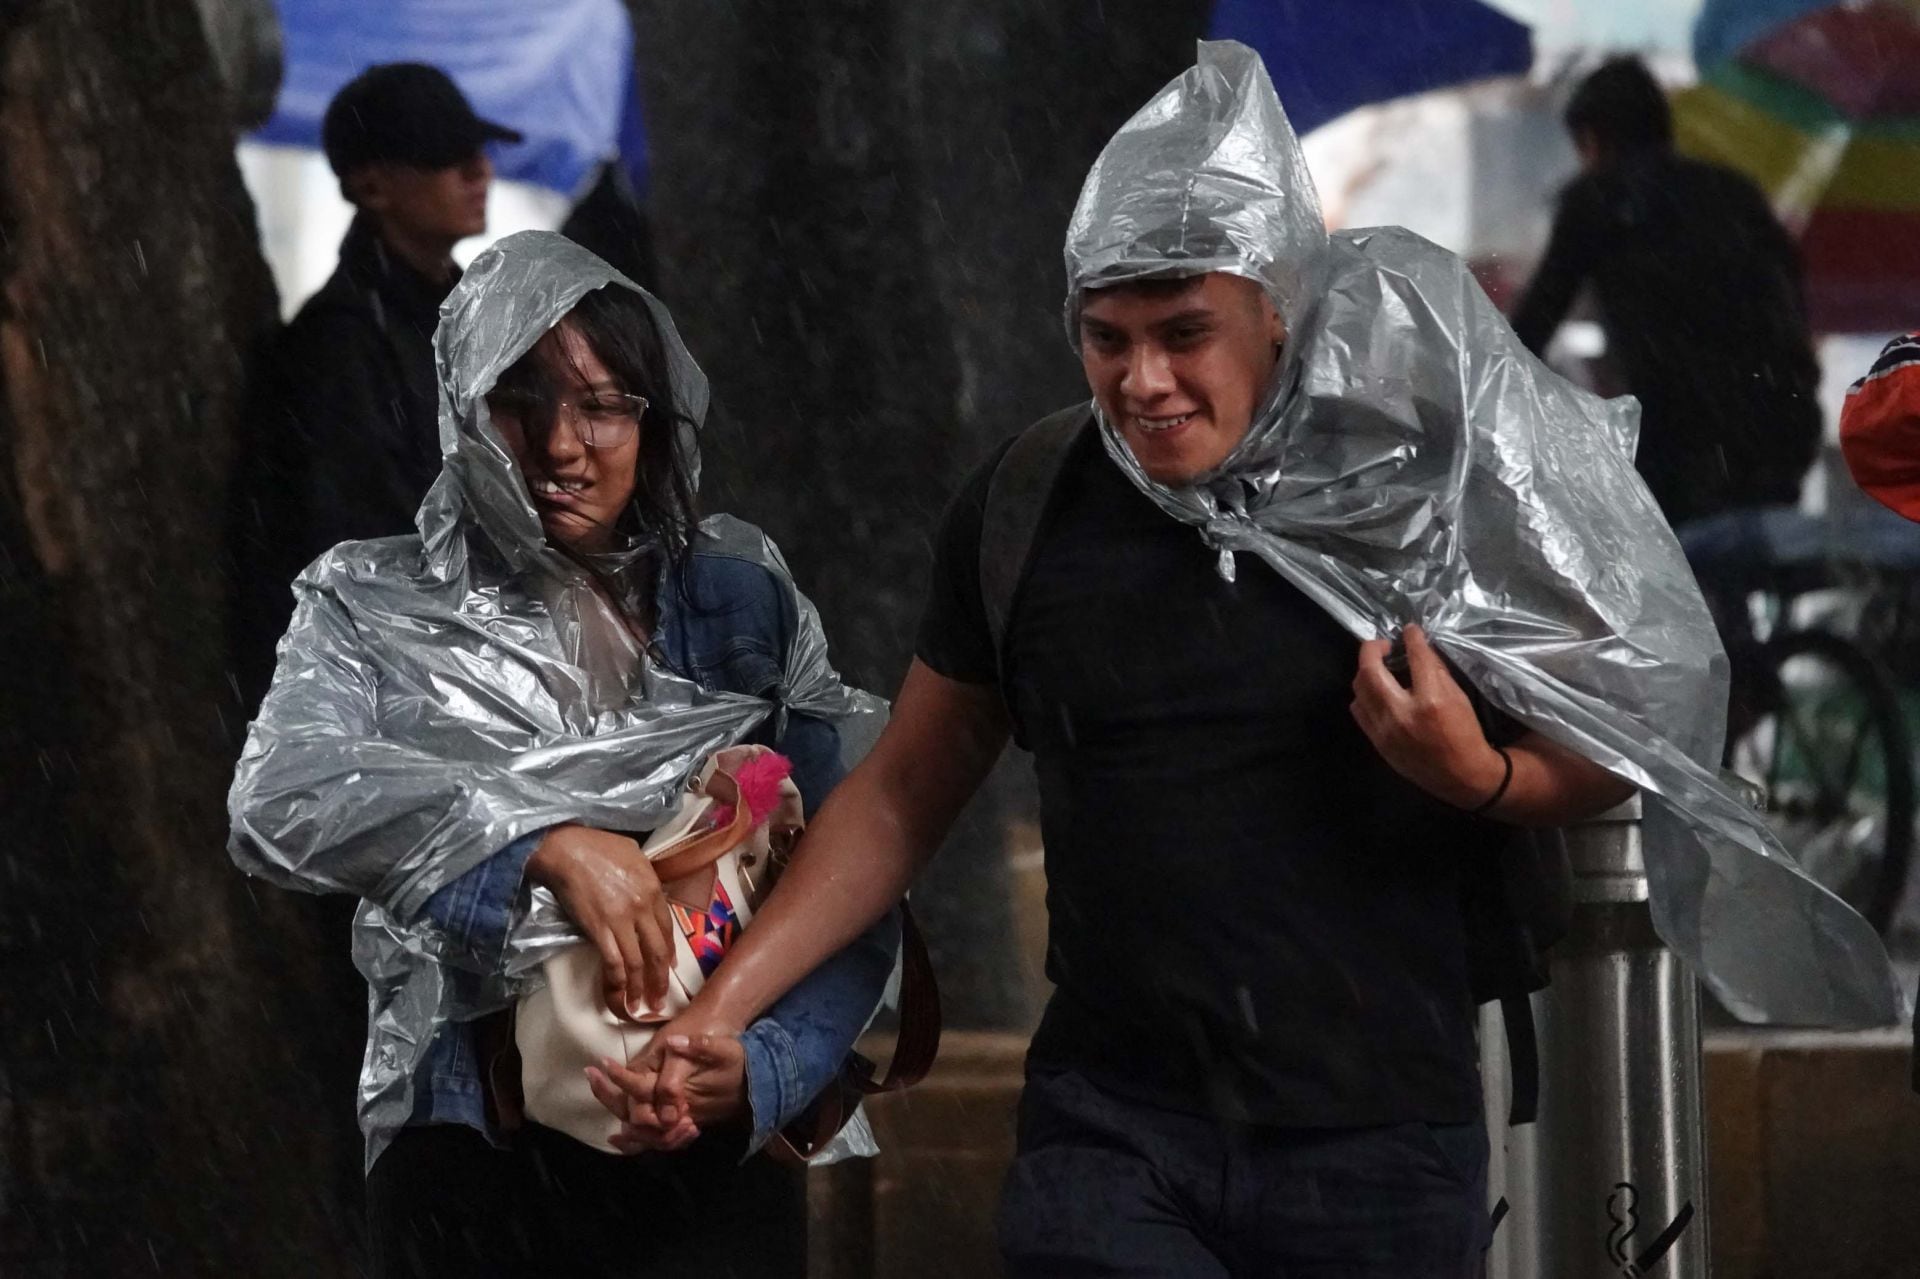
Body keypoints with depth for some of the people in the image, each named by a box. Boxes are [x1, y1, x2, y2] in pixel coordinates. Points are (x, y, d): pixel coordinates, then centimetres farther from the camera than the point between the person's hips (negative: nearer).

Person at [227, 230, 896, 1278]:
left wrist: (765, 1066, -19)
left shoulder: (741, 601, 4)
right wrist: (536, 840, -30)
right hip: (467, 1152, 0)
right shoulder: (376, 607, 2)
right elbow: (276, 799, -17)